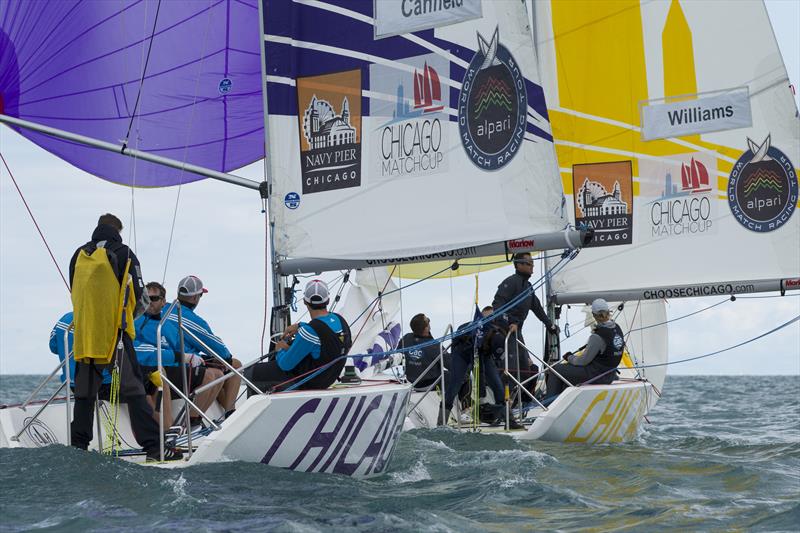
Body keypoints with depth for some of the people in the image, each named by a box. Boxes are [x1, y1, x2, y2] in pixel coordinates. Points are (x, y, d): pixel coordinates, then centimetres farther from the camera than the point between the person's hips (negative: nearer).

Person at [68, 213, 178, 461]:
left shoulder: (78, 256, 11)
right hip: (115, 334, -4)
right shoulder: (122, 254, -1)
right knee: (133, 392, -5)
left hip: (84, 336, 4)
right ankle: (153, 447, -8)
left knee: (84, 395, 12)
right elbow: (141, 298, 1)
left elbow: (76, 295, 18)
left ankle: (78, 448, 13)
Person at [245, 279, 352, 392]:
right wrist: (299, 326, 17)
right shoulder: (340, 320, -7)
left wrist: (281, 349, 0)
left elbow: (285, 364, -21)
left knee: (251, 373, 0)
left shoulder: (309, 332, -31)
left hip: (307, 382, -8)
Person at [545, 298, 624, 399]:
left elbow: (584, 361, -18)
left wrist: (569, 357, 2)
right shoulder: (617, 329, -2)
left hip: (596, 375, -8)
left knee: (556, 370, 3)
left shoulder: (598, 336, -26)